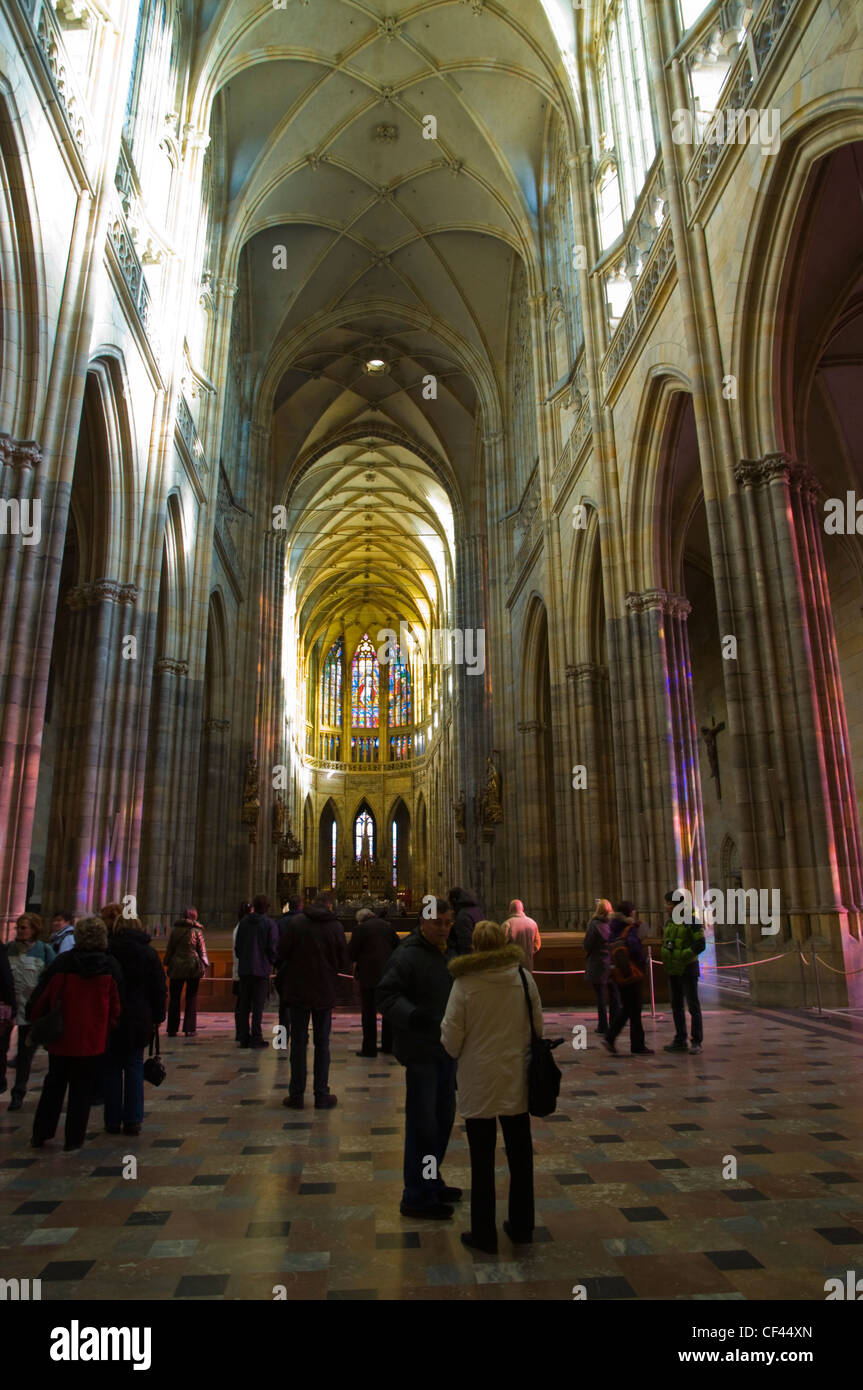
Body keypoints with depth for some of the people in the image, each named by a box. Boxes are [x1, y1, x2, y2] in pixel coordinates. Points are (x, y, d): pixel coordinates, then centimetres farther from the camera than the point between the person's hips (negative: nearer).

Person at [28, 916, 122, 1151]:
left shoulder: (62, 962, -8)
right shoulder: (110, 966, -5)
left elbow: (41, 997, -3)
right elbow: (115, 1004, 2)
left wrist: (34, 1022, 11)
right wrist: (109, 1028, 15)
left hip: (61, 1037, 1)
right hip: (93, 1041, -1)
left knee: (53, 1086, 18)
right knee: (82, 1089, 10)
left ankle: (40, 1134, 25)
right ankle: (74, 1138, 14)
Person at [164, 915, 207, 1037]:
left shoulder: (174, 930, 1)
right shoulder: (196, 931, -3)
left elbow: (169, 949, 4)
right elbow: (202, 951, 1)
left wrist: (167, 963, 13)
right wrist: (203, 967, 8)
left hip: (176, 967, 1)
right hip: (193, 967, -1)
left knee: (174, 998, 10)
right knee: (191, 998, 7)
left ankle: (172, 1029, 12)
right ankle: (189, 1029, 6)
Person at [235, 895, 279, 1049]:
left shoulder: (244, 922, 6)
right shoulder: (270, 924, -8)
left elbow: (237, 946, 8)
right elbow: (272, 948, -9)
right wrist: (272, 963, 7)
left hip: (244, 969, 4)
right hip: (262, 969, -4)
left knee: (244, 1004, 11)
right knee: (258, 1004, 1)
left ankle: (244, 1037, 14)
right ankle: (256, 1037, 0)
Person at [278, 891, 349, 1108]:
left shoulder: (296, 922, -9)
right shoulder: (336, 927, -8)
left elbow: (282, 953, -7)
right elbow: (344, 964, -4)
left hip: (298, 992, 0)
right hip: (324, 993, 0)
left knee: (298, 1042, 9)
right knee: (322, 1043, 11)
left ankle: (296, 1095, 14)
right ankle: (321, 1096, 14)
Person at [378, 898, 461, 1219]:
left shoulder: (451, 955, 11)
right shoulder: (406, 956, -17)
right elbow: (386, 996, -24)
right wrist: (412, 1015, -39)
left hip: (446, 1050, 9)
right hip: (420, 1052, -9)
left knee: (443, 1118, 19)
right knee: (423, 1123, -2)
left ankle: (431, 1182, 36)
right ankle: (417, 1198, 11)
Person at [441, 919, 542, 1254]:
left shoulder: (465, 983, -15)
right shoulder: (524, 976, -7)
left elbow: (451, 1038, -10)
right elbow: (538, 1027, 0)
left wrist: (457, 1052, 12)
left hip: (479, 1082, -3)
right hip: (517, 1079, 3)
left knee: (482, 1162, 11)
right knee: (520, 1155, 19)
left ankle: (484, 1234, 23)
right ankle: (521, 1227, 33)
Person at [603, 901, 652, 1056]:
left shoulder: (614, 929, 8)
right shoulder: (630, 929, -15)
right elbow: (633, 946, -25)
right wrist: (643, 963, -12)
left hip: (618, 974, 7)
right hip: (631, 973, -7)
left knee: (625, 1008, 18)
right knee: (634, 1011, 3)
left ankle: (609, 1038, 10)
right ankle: (638, 1046, 12)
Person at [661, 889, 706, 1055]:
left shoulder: (692, 921, -11)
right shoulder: (669, 922, 11)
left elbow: (700, 945, -16)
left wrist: (682, 955, -20)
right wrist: (665, 957, -2)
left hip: (687, 969, -7)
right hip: (673, 971, 7)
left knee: (693, 1005, -1)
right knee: (676, 1006, 10)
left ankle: (696, 1042, 6)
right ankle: (680, 1041, 17)